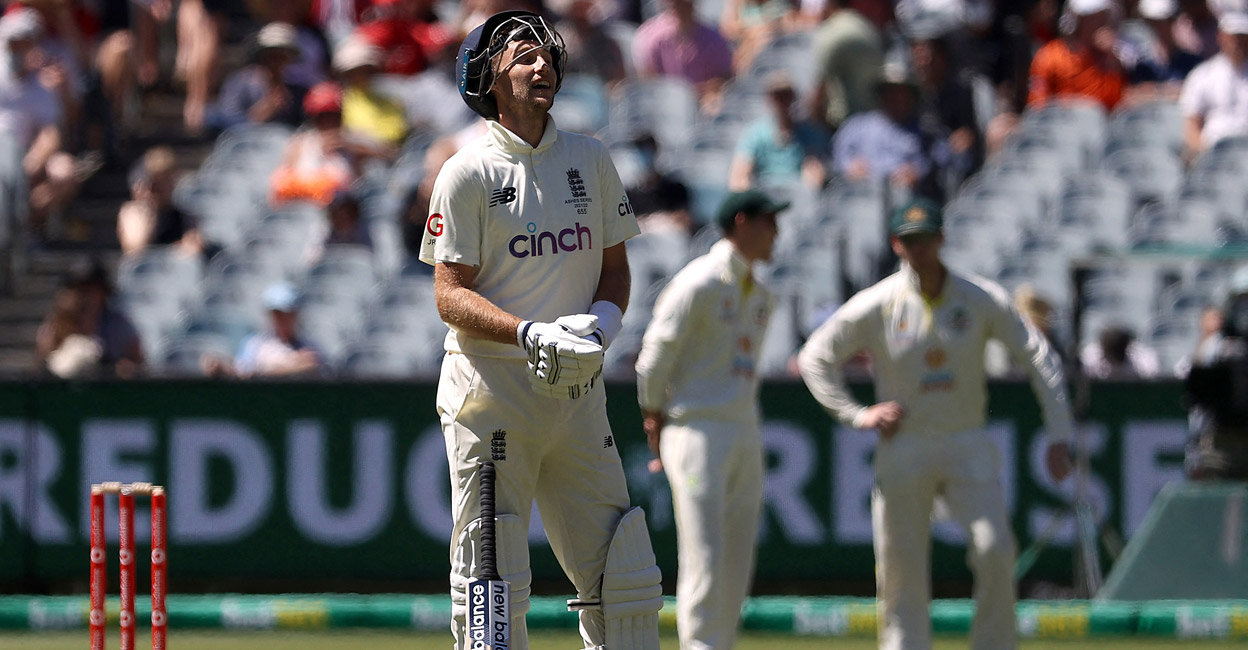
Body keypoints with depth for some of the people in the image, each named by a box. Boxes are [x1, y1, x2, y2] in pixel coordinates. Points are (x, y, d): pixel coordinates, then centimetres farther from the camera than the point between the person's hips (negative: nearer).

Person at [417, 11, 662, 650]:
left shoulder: (590, 160, 11)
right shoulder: (467, 173, -4)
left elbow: (615, 265, 16)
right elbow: (450, 296, -9)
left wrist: (602, 320, -6)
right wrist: (531, 334, -24)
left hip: (577, 390, 5)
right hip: (493, 388, -5)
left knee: (620, 579, 4)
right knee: (492, 584, -4)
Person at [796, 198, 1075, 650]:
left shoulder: (982, 300, -2)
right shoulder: (875, 306, -4)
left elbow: (1039, 358, 0)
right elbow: (814, 358, 5)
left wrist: (1059, 437, -7)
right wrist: (856, 415, -6)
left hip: (967, 447, 0)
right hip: (902, 450, 0)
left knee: (995, 550, -17)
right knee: (900, 567, 1)